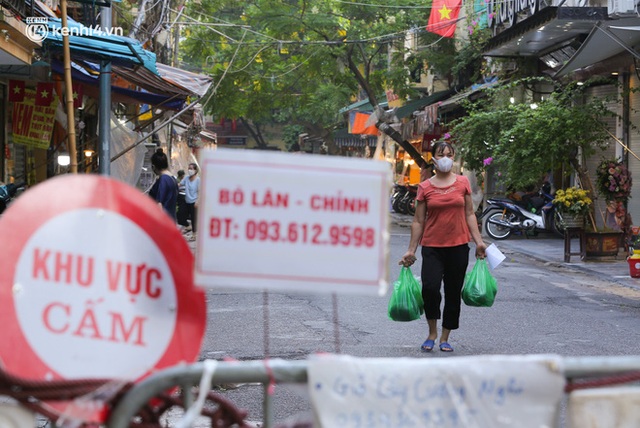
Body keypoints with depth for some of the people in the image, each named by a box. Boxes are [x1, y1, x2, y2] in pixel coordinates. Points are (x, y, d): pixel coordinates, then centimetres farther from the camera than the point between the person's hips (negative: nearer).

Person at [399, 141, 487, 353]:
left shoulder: (463, 182, 5)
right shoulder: (425, 187, 2)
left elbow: (469, 214, 9)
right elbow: (418, 221, 5)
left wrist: (479, 241, 1)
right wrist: (411, 250, 3)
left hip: (458, 246, 2)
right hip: (432, 246, -2)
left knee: (453, 293, 6)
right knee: (430, 287, -20)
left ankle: (444, 338, 20)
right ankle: (432, 333, 2)